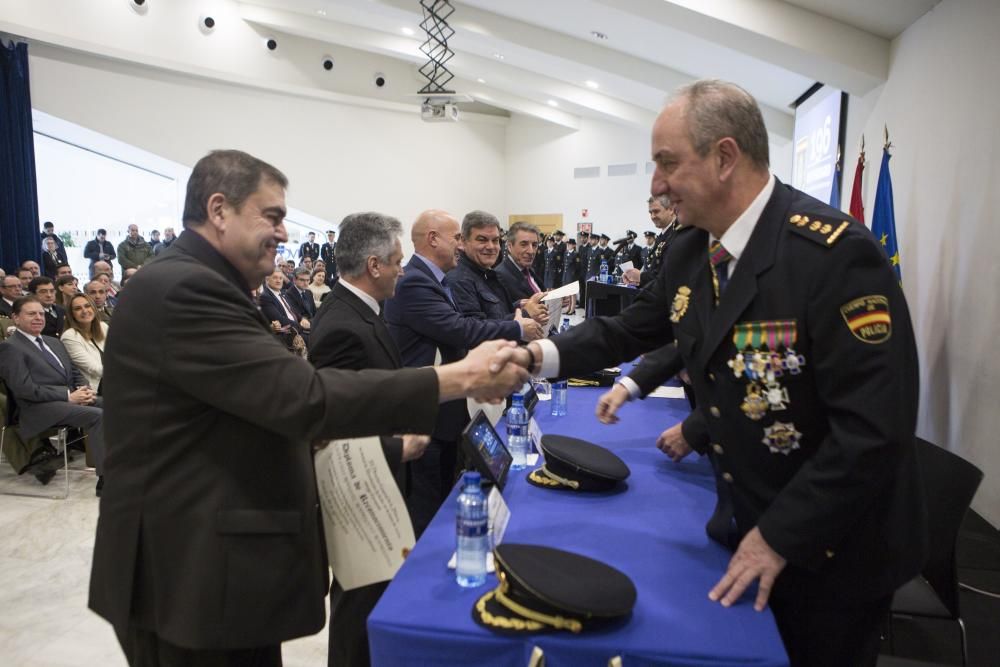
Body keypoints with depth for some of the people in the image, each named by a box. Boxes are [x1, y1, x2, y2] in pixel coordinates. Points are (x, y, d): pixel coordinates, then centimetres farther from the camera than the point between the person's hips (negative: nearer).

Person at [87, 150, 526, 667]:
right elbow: (301, 395, -30)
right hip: (192, 575, -10)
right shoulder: (181, 289, -21)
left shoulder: (193, 285, 14)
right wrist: (459, 378, -28)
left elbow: (270, 401, 15)